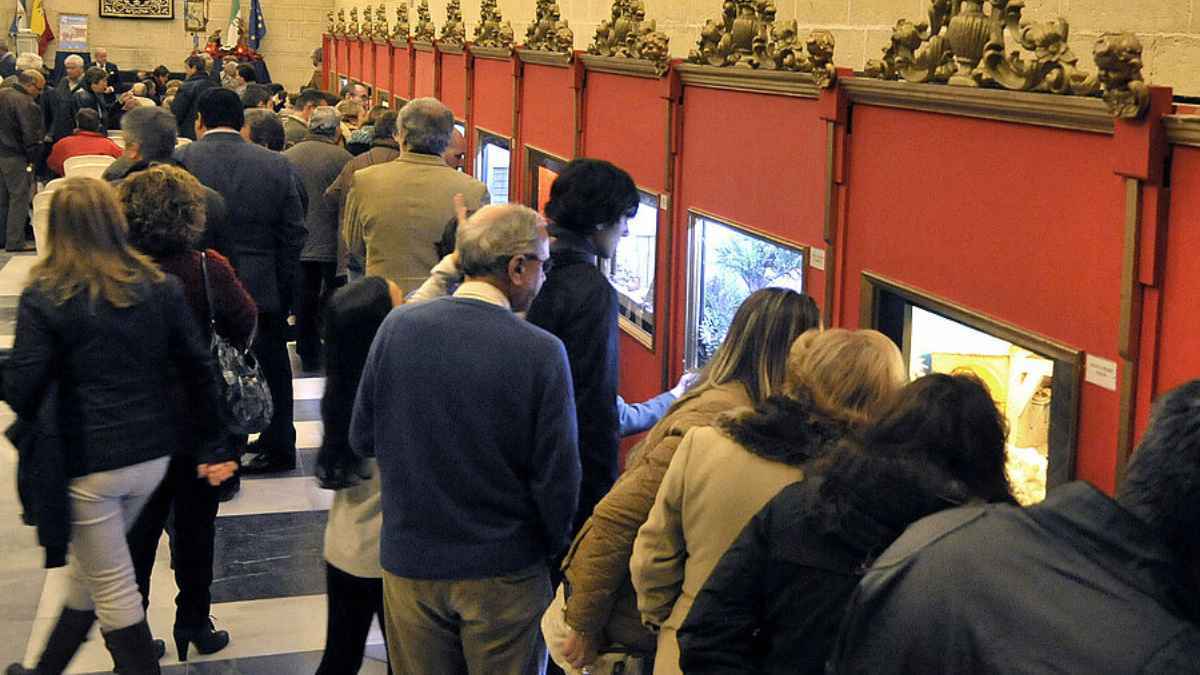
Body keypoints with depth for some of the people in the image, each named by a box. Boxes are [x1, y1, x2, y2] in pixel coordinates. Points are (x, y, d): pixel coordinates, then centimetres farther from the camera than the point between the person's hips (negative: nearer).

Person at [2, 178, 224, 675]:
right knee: (87, 571, 24)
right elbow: (199, 369, 2)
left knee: (114, 591, 9)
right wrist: (211, 442, 10)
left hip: (88, 462, -5)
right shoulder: (160, 287, 0)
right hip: (152, 455, 5)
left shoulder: (45, 298, -12)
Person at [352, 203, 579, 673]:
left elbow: (362, 440, 0)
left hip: (410, 562, 3)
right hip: (504, 572, -2)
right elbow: (557, 476, -12)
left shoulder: (397, 328, -10)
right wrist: (554, 547, 6)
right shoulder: (542, 352, -18)